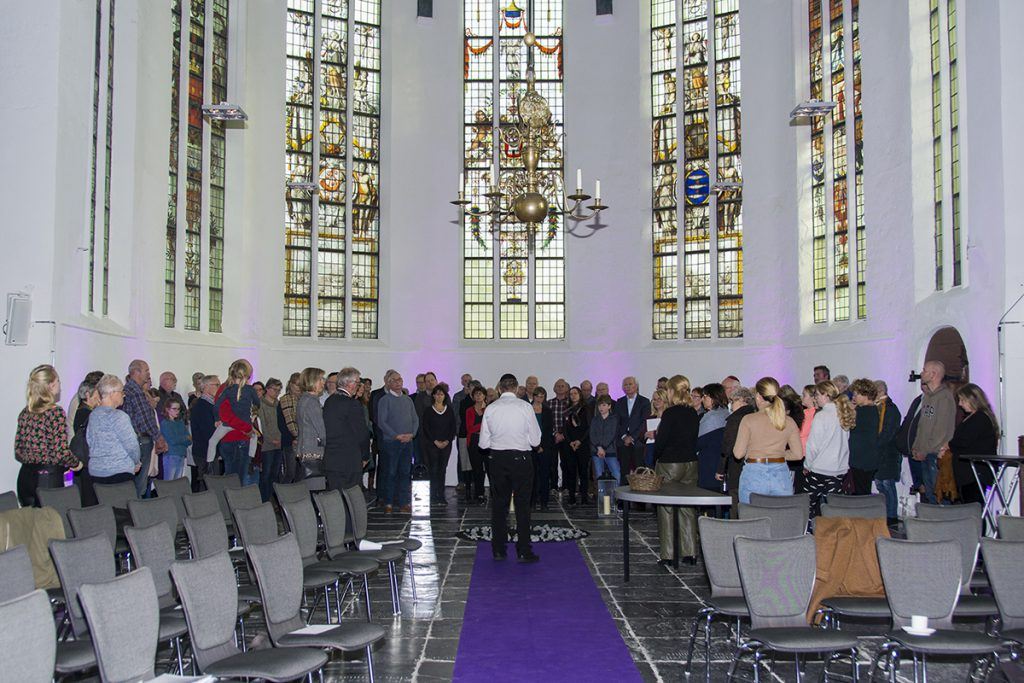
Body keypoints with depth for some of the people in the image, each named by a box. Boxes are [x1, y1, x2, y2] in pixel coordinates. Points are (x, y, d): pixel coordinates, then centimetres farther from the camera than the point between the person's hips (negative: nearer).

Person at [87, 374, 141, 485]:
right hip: (119, 472, -7)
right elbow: (132, 445, -13)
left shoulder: (93, 415, 9)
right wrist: (137, 462, 5)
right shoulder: (119, 416, -13)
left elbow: (89, 441, 14)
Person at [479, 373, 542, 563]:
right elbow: (535, 440, -5)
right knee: (522, 505, 4)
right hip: (521, 458, -2)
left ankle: (498, 550, 16)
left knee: (499, 505, 11)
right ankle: (523, 552, 4)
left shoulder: (490, 409, -3)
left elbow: (484, 443, 0)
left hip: (498, 459, 2)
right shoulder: (525, 407, -9)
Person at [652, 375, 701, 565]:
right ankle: (690, 553, 14)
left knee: (666, 509, 4)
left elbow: (661, 440, -15)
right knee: (687, 508, 12)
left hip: (669, 464, -6)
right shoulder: (693, 413, 3)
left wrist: (656, 458, 1)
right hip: (691, 464, 6)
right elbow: (694, 438, 8)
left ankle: (667, 554, 6)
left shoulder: (670, 413, -16)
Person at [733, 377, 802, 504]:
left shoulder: (749, 420, -6)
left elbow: (738, 453, -7)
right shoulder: (789, 422, 3)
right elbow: (797, 454, 5)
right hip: (781, 475, 3)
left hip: (754, 474, -3)